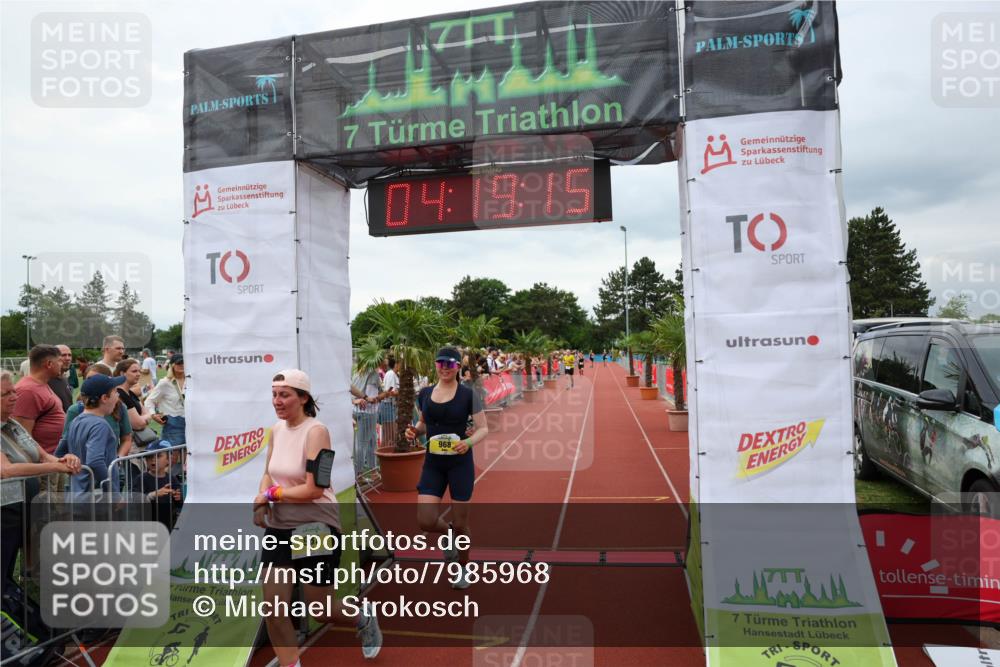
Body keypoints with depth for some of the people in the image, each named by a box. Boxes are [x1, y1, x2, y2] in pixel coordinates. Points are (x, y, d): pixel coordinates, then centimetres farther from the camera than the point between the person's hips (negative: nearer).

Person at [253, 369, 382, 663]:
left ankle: (364, 621, 39)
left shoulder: (316, 431, -18)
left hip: (315, 528, -6)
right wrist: (261, 501, -5)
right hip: (279, 528, 6)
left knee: (320, 609, 8)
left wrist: (271, 494, -12)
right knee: (273, 605, 2)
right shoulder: (277, 429, 4)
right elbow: (269, 473, 15)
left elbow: (313, 489, -23)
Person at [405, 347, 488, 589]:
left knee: (460, 523, 5)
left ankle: (461, 568, 33)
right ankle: (447, 532, 27)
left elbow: (483, 428, -4)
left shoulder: (468, 395, -7)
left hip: (461, 463, -3)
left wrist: (468, 443, -24)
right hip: (433, 463, 3)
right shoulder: (424, 394, 4)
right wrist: (414, 431, -4)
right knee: (425, 521, -10)